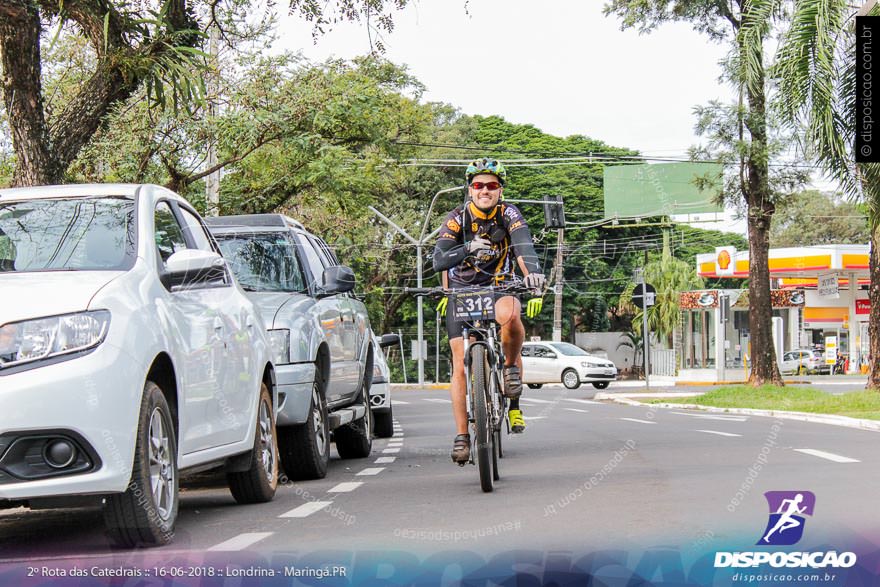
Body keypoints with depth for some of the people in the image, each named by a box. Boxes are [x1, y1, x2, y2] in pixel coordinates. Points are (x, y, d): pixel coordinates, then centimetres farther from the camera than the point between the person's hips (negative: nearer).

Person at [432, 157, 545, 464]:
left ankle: (512, 366, -9)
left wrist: (532, 271, -50)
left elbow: (523, 245, -29)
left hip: (499, 288, -1)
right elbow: (439, 260, -23)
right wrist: (469, 248, -42)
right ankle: (461, 436, -2)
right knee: (461, 366, -10)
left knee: (509, 315, -38)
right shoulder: (457, 218, -11)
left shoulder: (508, 214, -10)